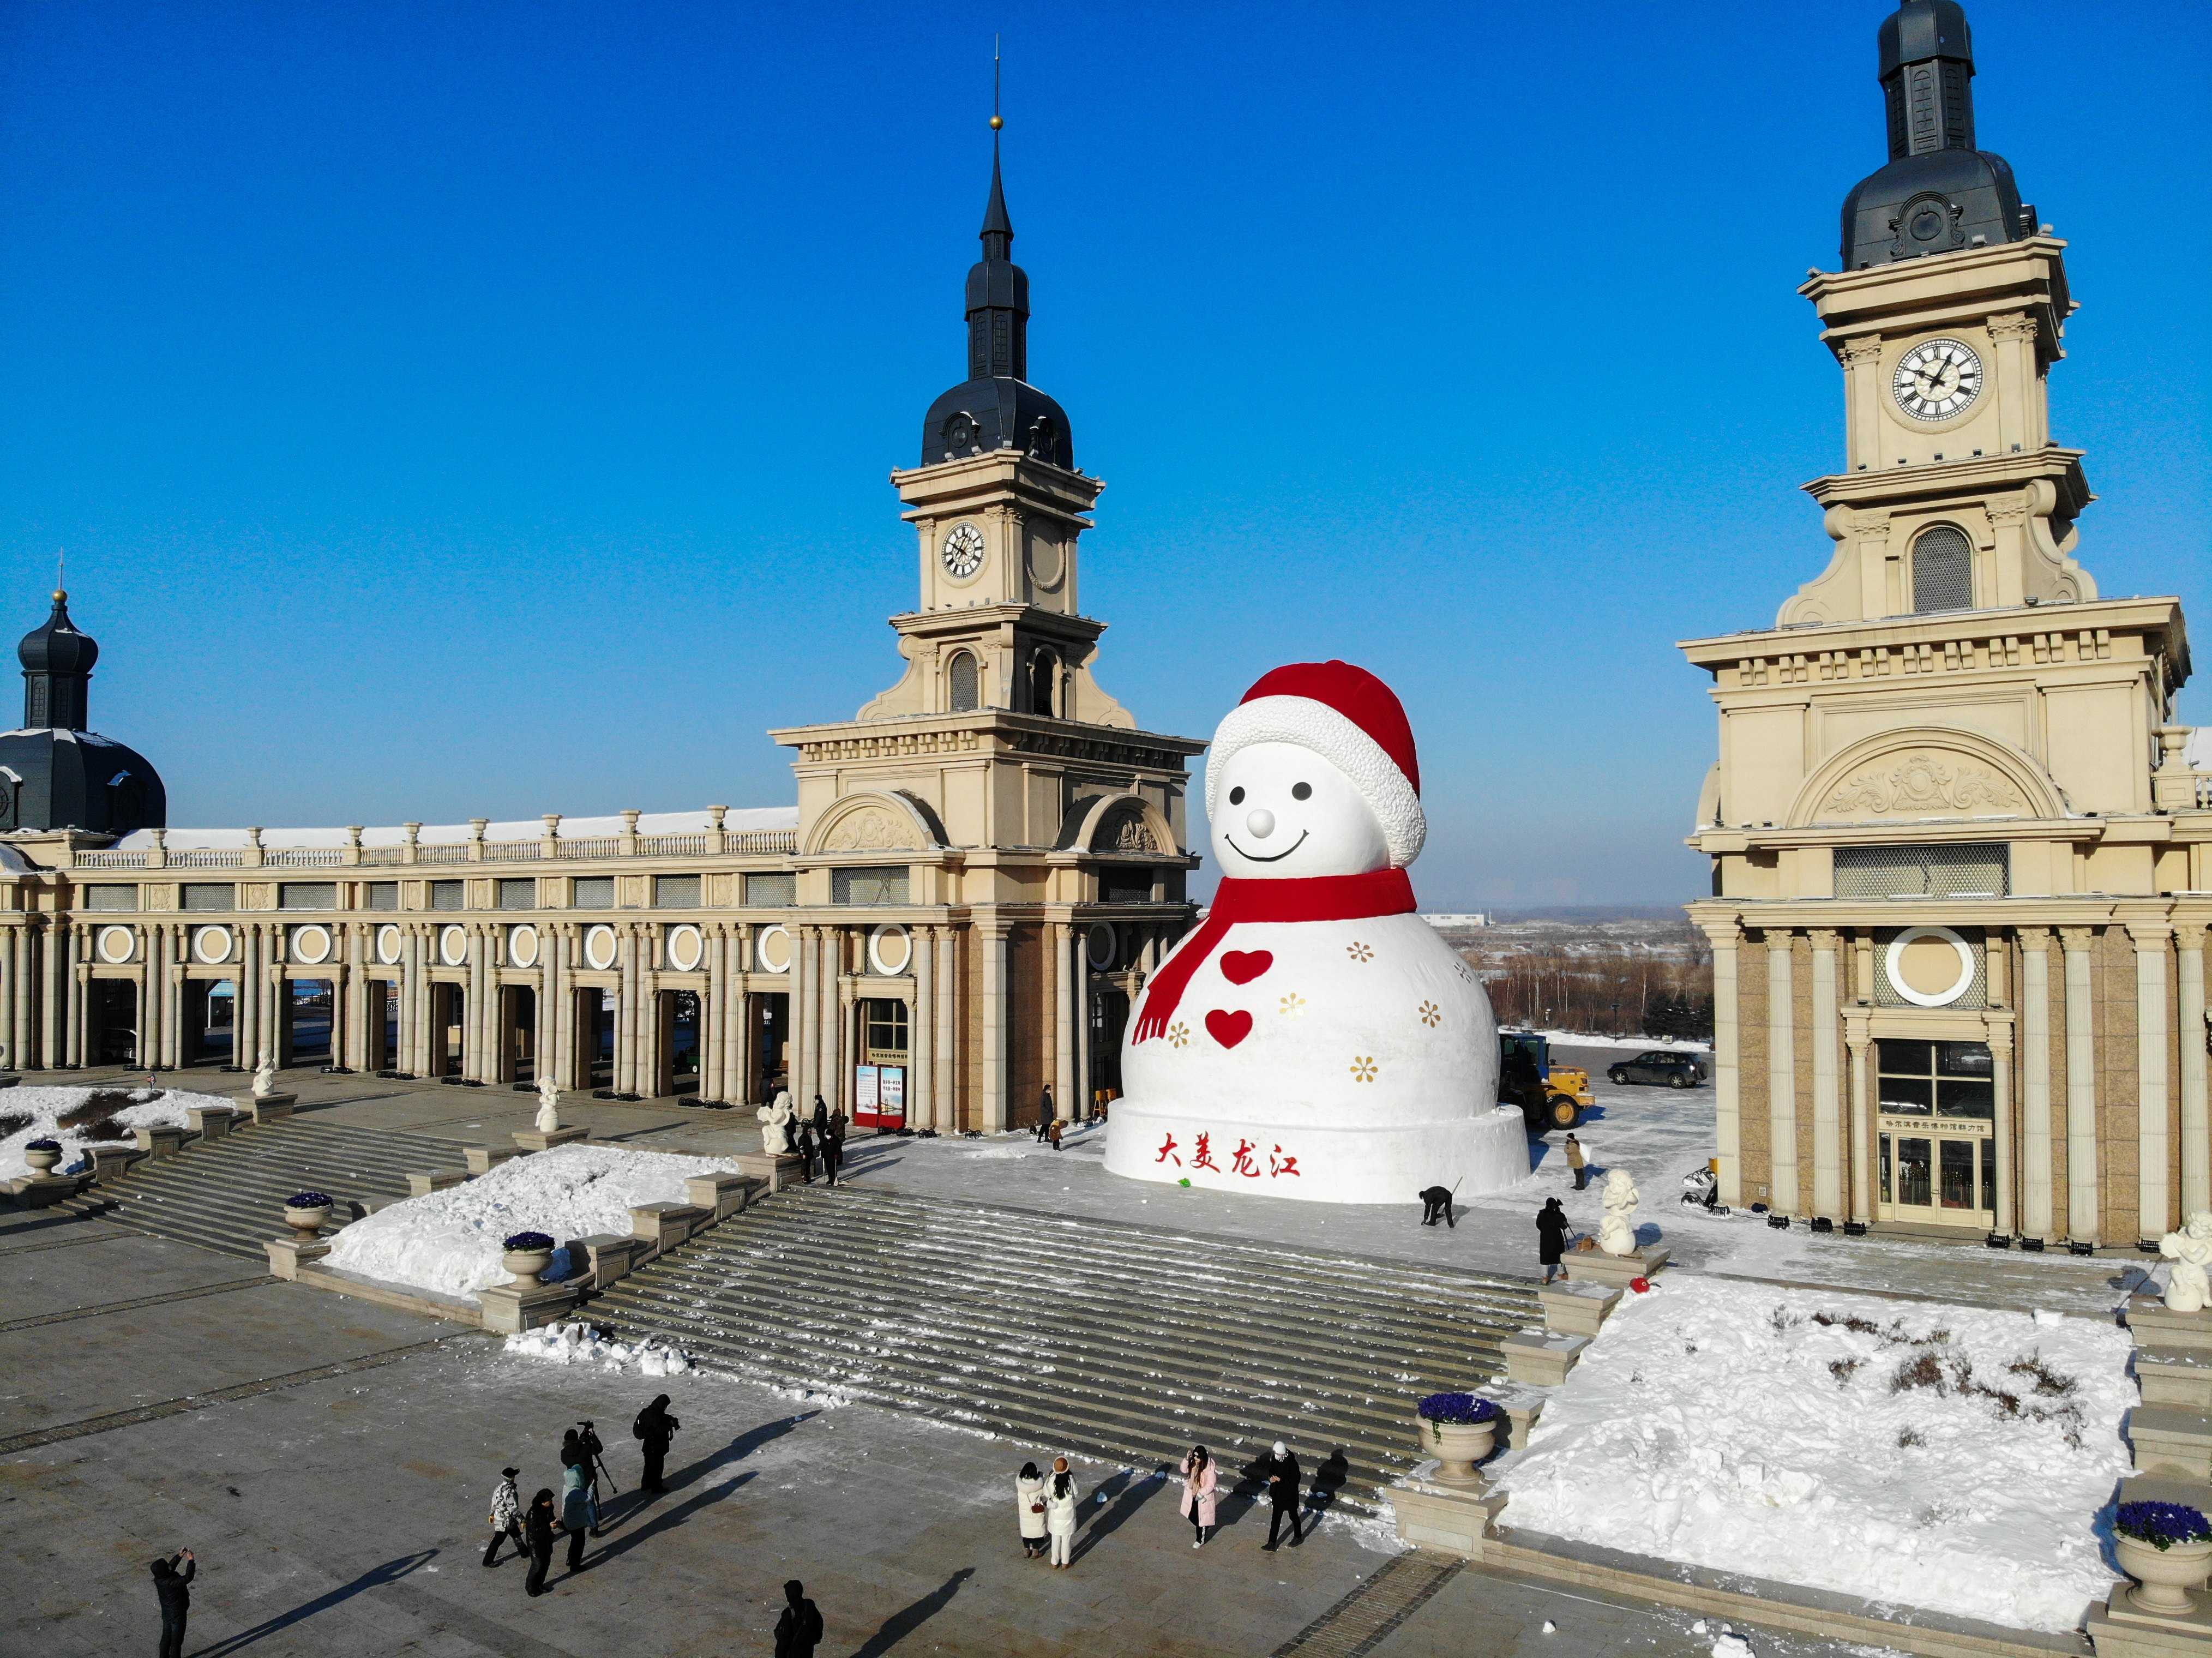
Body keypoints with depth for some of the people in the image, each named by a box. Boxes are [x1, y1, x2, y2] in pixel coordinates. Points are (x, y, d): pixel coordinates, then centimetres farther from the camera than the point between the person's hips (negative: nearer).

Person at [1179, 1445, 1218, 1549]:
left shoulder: (1209, 1467, -27)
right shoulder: (1193, 1463, -9)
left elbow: (1211, 1484, -22)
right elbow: (1184, 1470, -3)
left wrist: (1201, 1493, -29)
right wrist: (1187, 1459, -20)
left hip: (1203, 1497, -6)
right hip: (1192, 1495, 6)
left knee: (1201, 1519, 8)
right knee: (1191, 1516, 20)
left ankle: (1200, 1540, 28)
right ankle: (1200, 1529, 50)